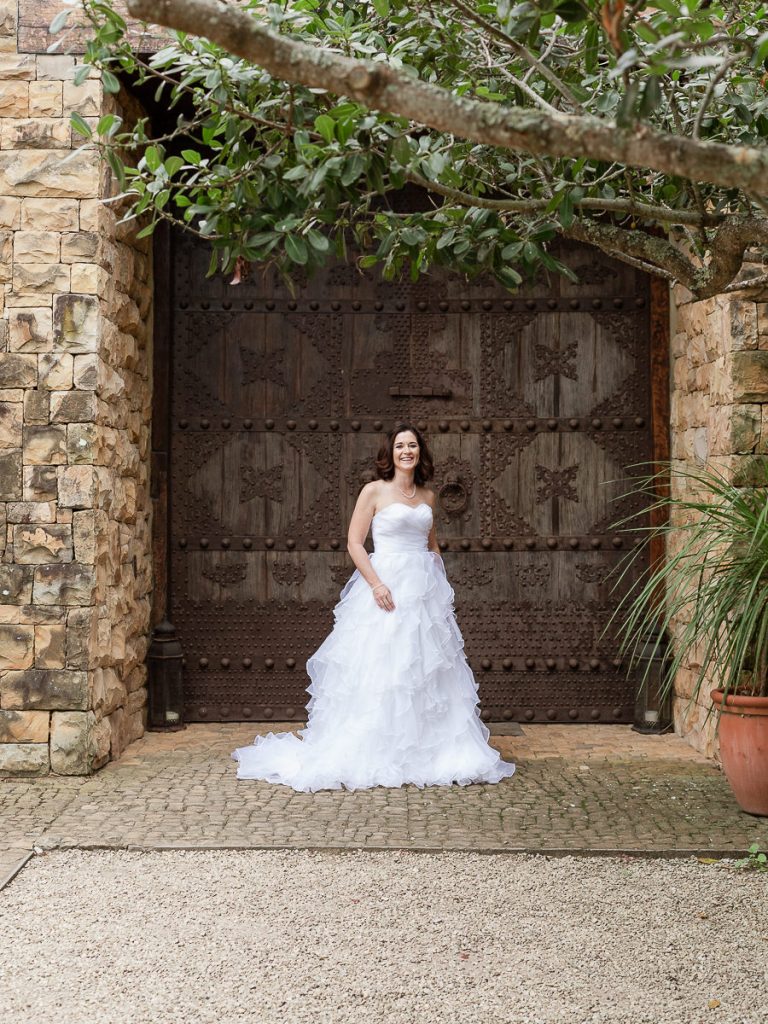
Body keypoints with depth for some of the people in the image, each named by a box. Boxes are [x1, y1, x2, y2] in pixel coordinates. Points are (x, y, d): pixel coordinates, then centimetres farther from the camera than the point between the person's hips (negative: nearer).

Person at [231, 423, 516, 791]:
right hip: (386, 588, -5)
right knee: (380, 672, -5)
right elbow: (354, 543, -6)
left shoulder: (428, 497, 14)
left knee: (427, 671, 6)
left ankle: (425, 751, 16)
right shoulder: (375, 491, -2)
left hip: (425, 590, 6)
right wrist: (376, 584, -17)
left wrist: (442, 583, 12)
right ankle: (375, 753, 2)